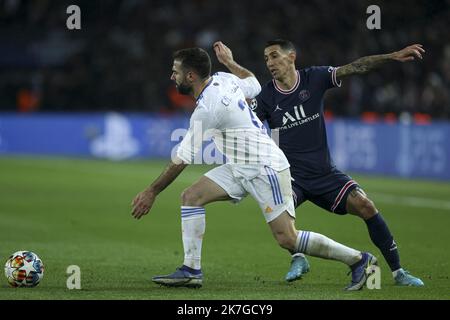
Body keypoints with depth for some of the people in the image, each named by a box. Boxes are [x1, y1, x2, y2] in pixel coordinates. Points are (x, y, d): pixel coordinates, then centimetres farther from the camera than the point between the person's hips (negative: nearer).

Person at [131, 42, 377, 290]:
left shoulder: (206, 109, -22)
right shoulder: (222, 79, 2)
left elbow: (182, 159, -18)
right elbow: (254, 85, 23)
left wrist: (152, 193, -11)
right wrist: (229, 61, 34)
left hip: (265, 168, -10)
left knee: (287, 239, -12)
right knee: (190, 197, -1)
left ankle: (359, 260, -1)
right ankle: (191, 270, -1)